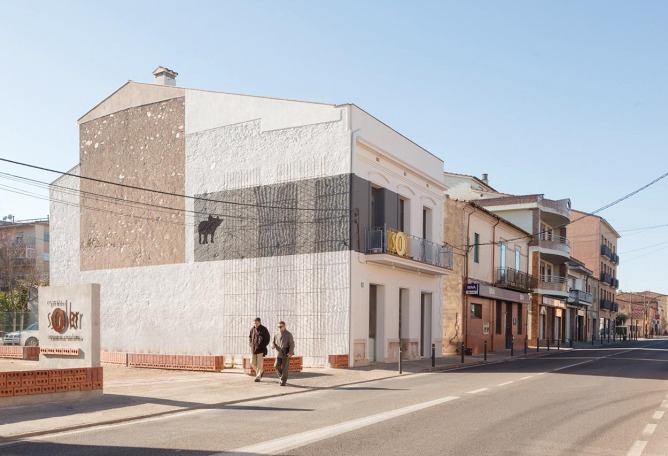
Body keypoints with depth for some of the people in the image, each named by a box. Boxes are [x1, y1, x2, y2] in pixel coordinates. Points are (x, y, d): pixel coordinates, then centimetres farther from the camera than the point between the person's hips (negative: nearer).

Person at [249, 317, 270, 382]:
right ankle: (261, 371, 28)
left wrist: (263, 346, -9)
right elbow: (250, 337, 22)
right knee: (252, 363, 6)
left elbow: (267, 339, -2)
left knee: (259, 363, -6)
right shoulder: (252, 329, 8)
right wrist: (251, 344, 7)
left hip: (260, 349, -5)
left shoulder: (264, 329, -5)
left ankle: (258, 377, 0)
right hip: (253, 349, 5)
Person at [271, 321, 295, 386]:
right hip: (278, 353, 4)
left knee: (284, 368, -2)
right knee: (277, 366, -5)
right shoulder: (276, 334, 7)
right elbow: (273, 342, 16)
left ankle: (283, 381, 9)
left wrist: (290, 352, -18)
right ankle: (282, 377, 19)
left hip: (286, 354, -4)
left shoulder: (288, 334, -5)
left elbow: (292, 344, -6)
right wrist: (273, 345, -9)